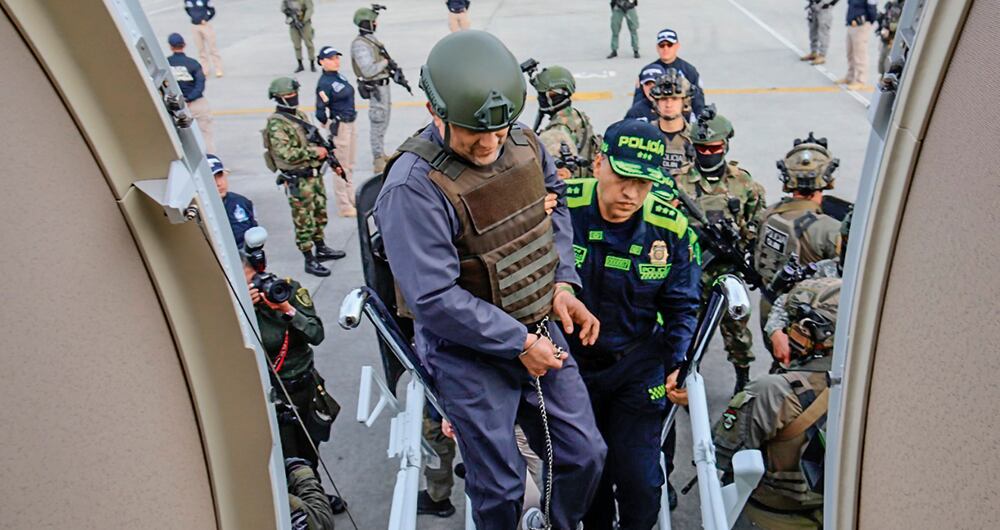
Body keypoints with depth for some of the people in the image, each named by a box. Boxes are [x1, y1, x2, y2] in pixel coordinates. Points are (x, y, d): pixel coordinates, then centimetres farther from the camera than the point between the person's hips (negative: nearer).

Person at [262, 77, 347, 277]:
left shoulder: (299, 114, 10)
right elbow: (286, 154, -25)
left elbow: (316, 140, 20)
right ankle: (310, 261, 9)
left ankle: (321, 249, 36)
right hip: (298, 181, -8)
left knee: (320, 213, 20)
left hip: (314, 174, 8)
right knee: (304, 221, 0)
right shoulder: (276, 124, -17)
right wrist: (314, 152, -20)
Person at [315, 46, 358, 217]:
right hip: (339, 126, -9)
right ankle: (344, 207, 11)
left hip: (350, 124, 9)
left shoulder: (339, 76, 7)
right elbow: (320, 112, -20)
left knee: (350, 166, 20)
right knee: (341, 167, 1)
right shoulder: (324, 83, -19)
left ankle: (351, 199, 34)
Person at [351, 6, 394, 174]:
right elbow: (368, 70, -26)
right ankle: (378, 160, 3)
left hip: (383, 85, 10)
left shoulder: (371, 39, 10)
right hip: (375, 88, -10)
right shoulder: (360, 44, -19)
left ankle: (380, 154, 32)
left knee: (383, 122, 19)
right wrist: (385, 62, -15)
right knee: (378, 123, -4)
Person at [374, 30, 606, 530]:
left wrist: (562, 283, 2)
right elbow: (434, 298, -25)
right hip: (468, 352, -6)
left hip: (539, 329, 6)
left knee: (585, 454, 15)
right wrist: (519, 343, -18)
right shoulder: (414, 186, -25)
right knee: (500, 486, 7)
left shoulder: (523, 142, -4)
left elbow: (553, 204, 15)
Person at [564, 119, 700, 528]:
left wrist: (679, 364, -10)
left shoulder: (670, 228, -12)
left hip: (638, 368, 0)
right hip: (570, 362, 0)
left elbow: (681, 307, 1)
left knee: (639, 480, 3)